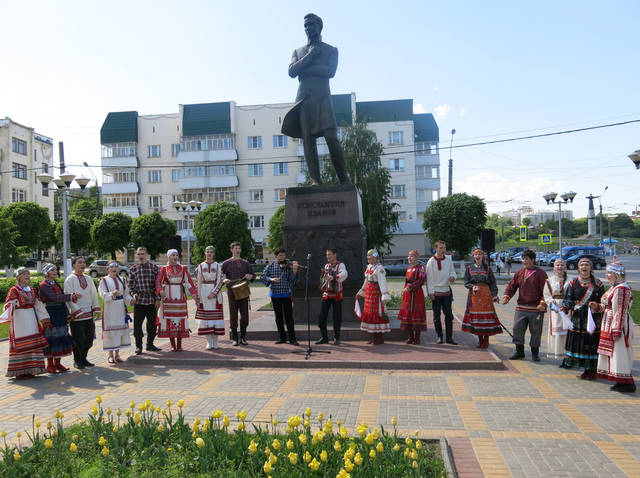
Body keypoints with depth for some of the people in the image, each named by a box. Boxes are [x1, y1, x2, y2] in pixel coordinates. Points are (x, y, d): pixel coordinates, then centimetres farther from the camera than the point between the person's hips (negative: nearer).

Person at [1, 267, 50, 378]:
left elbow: (39, 306, 15)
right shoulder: (13, 290, -4)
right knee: (20, 345, -5)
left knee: (32, 344, 5)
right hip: (19, 320, -6)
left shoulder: (32, 290, 14)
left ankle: (29, 369, 13)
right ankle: (19, 372, 3)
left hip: (32, 319, 6)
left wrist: (45, 320, 12)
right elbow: (8, 306, -13)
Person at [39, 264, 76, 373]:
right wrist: (72, 296, -34)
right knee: (52, 339, -5)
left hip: (60, 315, 8)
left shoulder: (55, 284, 16)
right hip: (50, 315, -8)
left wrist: (66, 314, 10)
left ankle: (57, 363, 18)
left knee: (61, 338, 9)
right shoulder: (44, 286, -11)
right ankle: (50, 365, 5)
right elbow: (55, 298, -26)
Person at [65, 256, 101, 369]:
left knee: (89, 339, 10)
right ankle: (77, 361, 18)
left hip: (89, 314, 6)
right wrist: (78, 312, -16)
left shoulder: (88, 279, 12)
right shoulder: (70, 279, -5)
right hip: (76, 315, -6)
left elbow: (94, 295, 14)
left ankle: (83, 359, 26)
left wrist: (96, 309, 5)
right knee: (78, 340, 1)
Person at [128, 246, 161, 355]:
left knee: (152, 324, 8)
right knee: (137, 324, 0)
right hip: (139, 301, 0)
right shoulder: (133, 269, 4)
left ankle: (150, 344, 23)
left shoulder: (153, 267, 4)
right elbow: (131, 285, 9)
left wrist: (157, 299, 0)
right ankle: (138, 346, 14)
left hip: (151, 300, 1)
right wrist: (133, 294, -9)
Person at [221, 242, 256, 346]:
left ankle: (243, 337, 15)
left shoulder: (246, 263, 14)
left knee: (245, 314, 2)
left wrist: (250, 276, -7)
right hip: (232, 292, -2)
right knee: (233, 315, 0)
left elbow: (253, 275, 17)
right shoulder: (226, 263, 7)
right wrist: (224, 280, -16)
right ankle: (234, 338, 10)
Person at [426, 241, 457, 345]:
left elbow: (452, 271, 15)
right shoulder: (431, 261, -5)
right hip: (436, 292, -3)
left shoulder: (448, 259, 6)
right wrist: (431, 292, -10)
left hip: (447, 291, 3)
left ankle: (449, 337, 8)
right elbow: (429, 277, -5)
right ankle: (439, 337, 14)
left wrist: (452, 276, -9)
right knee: (437, 315, 4)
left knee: (449, 315, 2)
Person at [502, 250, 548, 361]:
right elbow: (512, 286, 11)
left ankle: (535, 353, 21)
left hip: (536, 309, -3)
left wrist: (543, 303, -19)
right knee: (517, 328, 1)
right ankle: (519, 352, 15)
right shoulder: (519, 273, 9)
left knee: (536, 331, 5)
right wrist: (506, 296, -7)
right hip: (521, 308, 3)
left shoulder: (541, 274, -2)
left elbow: (545, 290, -6)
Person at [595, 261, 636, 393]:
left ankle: (628, 383, 4)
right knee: (613, 353, 14)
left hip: (618, 324, -10)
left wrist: (617, 330, -23)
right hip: (609, 325, 10)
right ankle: (621, 381, 23)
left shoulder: (622, 289, -19)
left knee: (620, 353, -4)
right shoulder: (614, 287, 13)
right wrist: (597, 306, 3)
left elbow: (621, 311, -22)